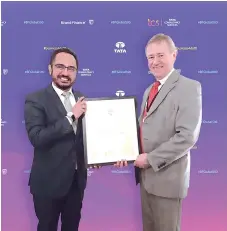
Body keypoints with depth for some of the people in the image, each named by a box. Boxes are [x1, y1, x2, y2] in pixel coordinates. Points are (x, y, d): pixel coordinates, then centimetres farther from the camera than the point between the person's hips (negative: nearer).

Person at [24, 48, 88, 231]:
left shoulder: (81, 99, 4)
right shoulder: (35, 99, -13)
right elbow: (36, 137, -25)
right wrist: (71, 116, -27)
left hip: (77, 179, 5)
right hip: (48, 181, -5)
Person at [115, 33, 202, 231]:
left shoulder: (189, 87, -12)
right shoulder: (149, 90, 13)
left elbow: (187, 136, -21)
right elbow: (142, 128, 12)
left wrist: (151, 159, -19)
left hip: (167, 176, -7)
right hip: (146, 174, 7)